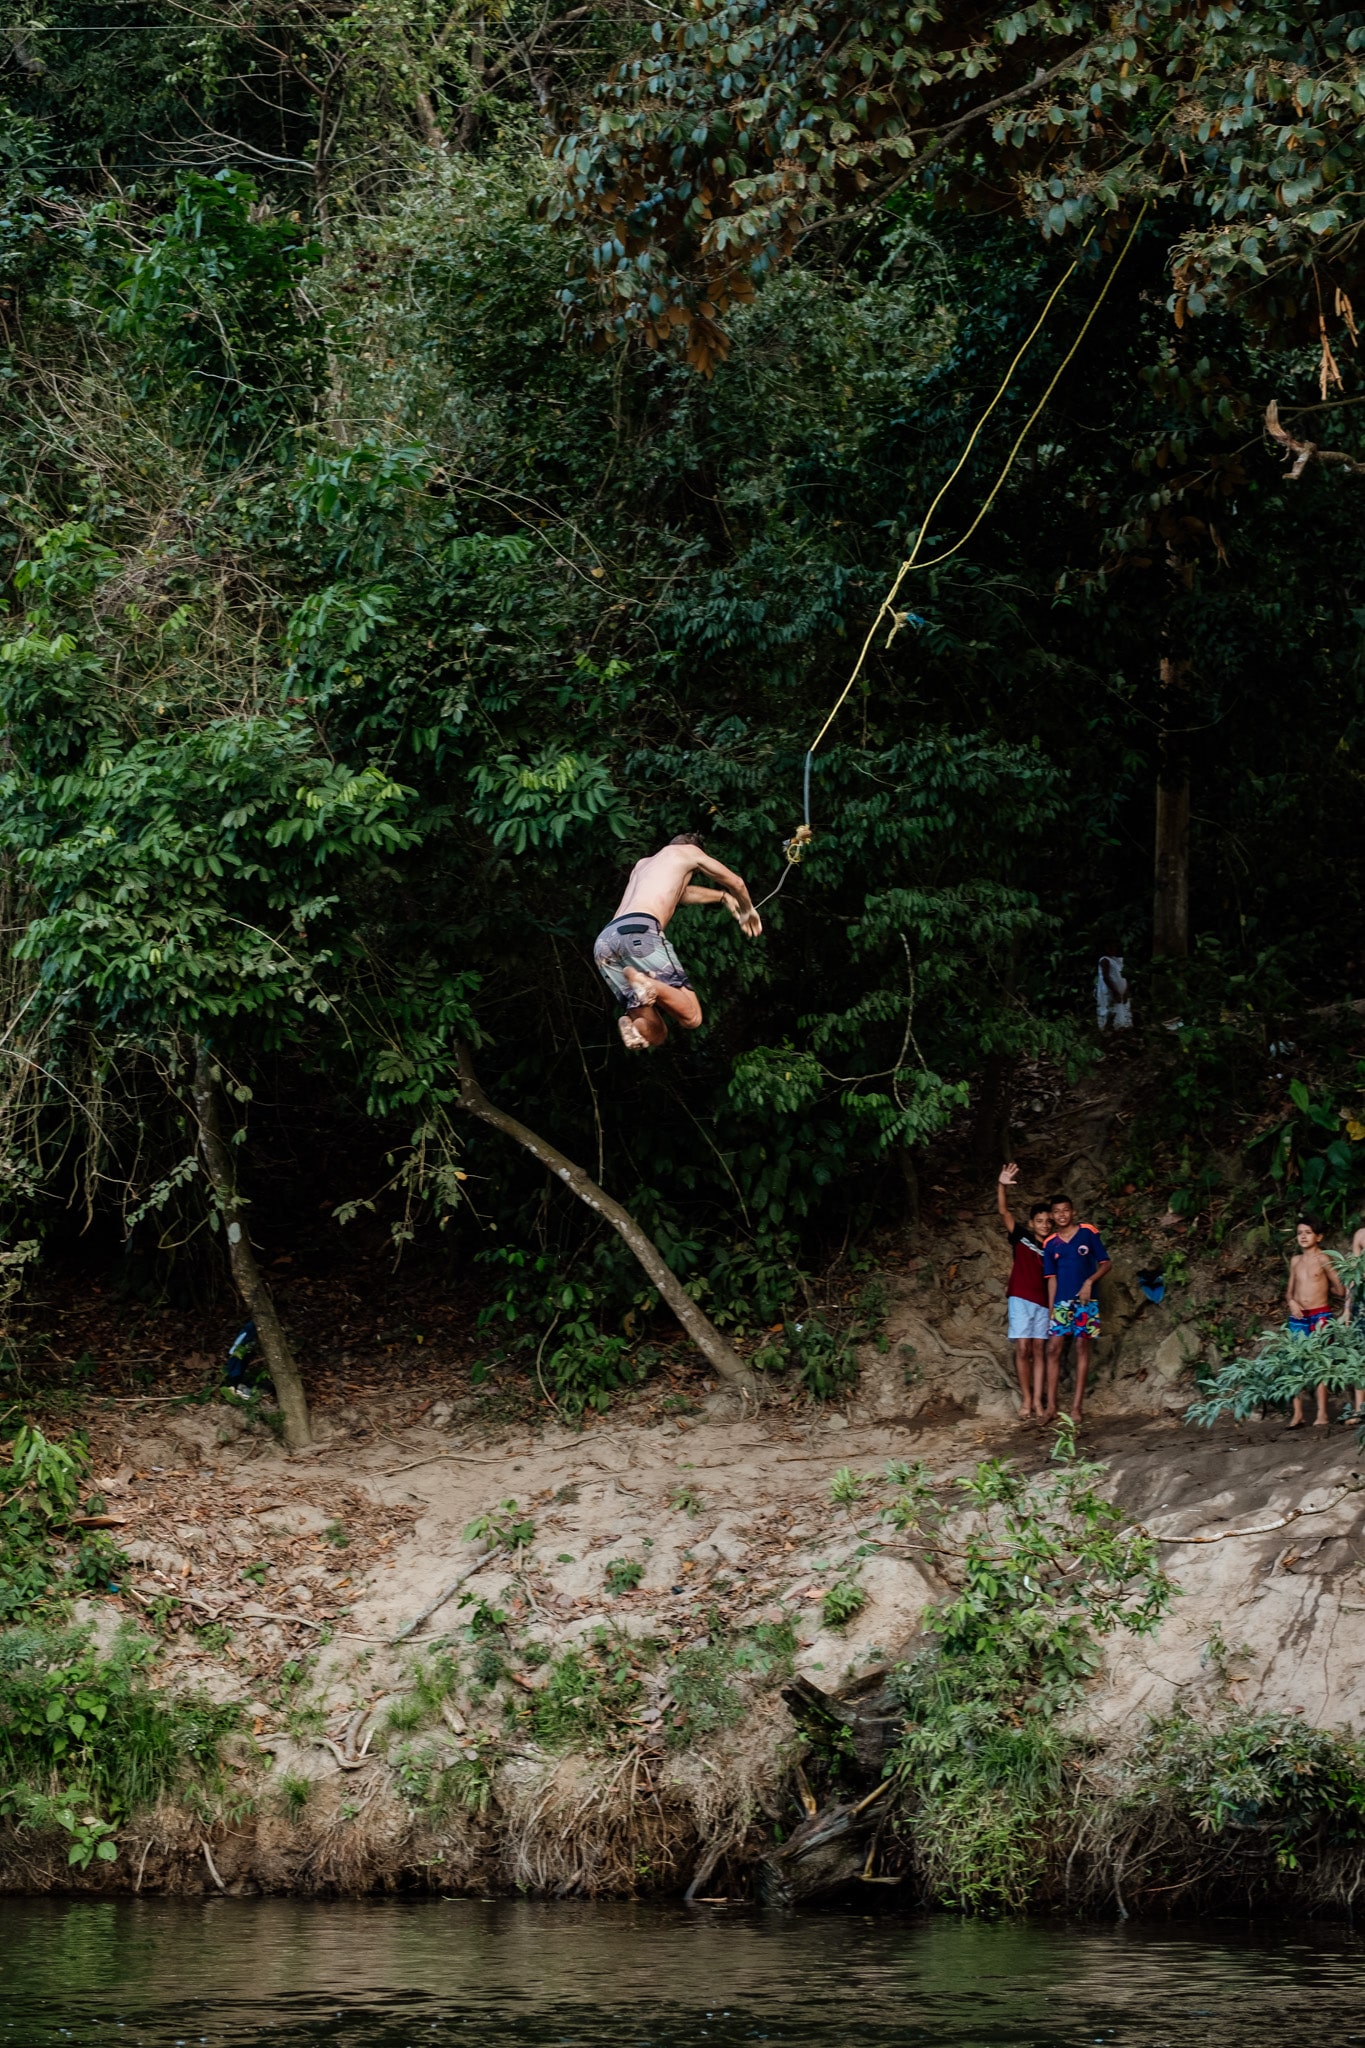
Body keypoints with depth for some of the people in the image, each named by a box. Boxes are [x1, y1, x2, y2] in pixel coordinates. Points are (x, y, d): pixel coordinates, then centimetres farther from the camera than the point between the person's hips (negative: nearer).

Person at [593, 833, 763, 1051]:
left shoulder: (642, 865, 38)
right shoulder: (688, 851, 23)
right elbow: (735, 883, 33)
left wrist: (723, 896, 69)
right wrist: (748, 911, 54)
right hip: (639, 931, -6)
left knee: (655, 1034, 10)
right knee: (691, 1017, -7)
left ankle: (633, 1025, -25)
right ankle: (644, 983, -33)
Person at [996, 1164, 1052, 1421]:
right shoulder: (1021, 1237, 4)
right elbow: (1004, 1212, -6)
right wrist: (1001, 1186, -21)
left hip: (1043, 1303, 2)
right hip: (1020, 1299, -2)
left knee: (1039, 1350, 1)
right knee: (1023, 1349, -5)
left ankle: (1038, 1401, 0)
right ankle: (1027, 1400, 1)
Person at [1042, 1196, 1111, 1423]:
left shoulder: (1088, 1233, 0)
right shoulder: (1050, 1244, 7)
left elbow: (1105, 1263, 1)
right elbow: (1052, 1278, 10)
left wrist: (1090, 1281, -14)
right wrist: (1051, 1308, 4)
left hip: (1085, 1300, -2)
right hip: (1061, 1302, 2)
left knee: (1082, 1348, -1)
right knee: (1053, 1349, -5)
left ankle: (1077, 1406, 0)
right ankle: (1051, 1405, -1)